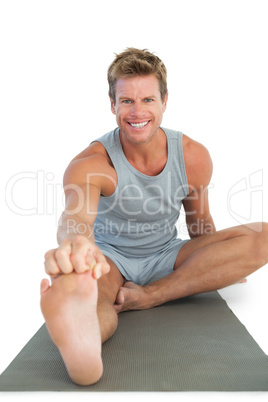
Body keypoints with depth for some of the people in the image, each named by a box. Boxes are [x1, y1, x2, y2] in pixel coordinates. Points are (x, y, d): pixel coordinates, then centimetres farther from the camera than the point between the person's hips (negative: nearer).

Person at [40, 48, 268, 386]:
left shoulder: (194, 157, -7)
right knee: (68, 280, -38)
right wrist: (75, 244, -61)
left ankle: (148, 296, -28)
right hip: (109, 259, -3)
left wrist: (222, 267, 0)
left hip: (165, 259, 4)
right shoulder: (90, 164, -17)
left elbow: (200, 224, 7)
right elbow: (75, 216, -39)